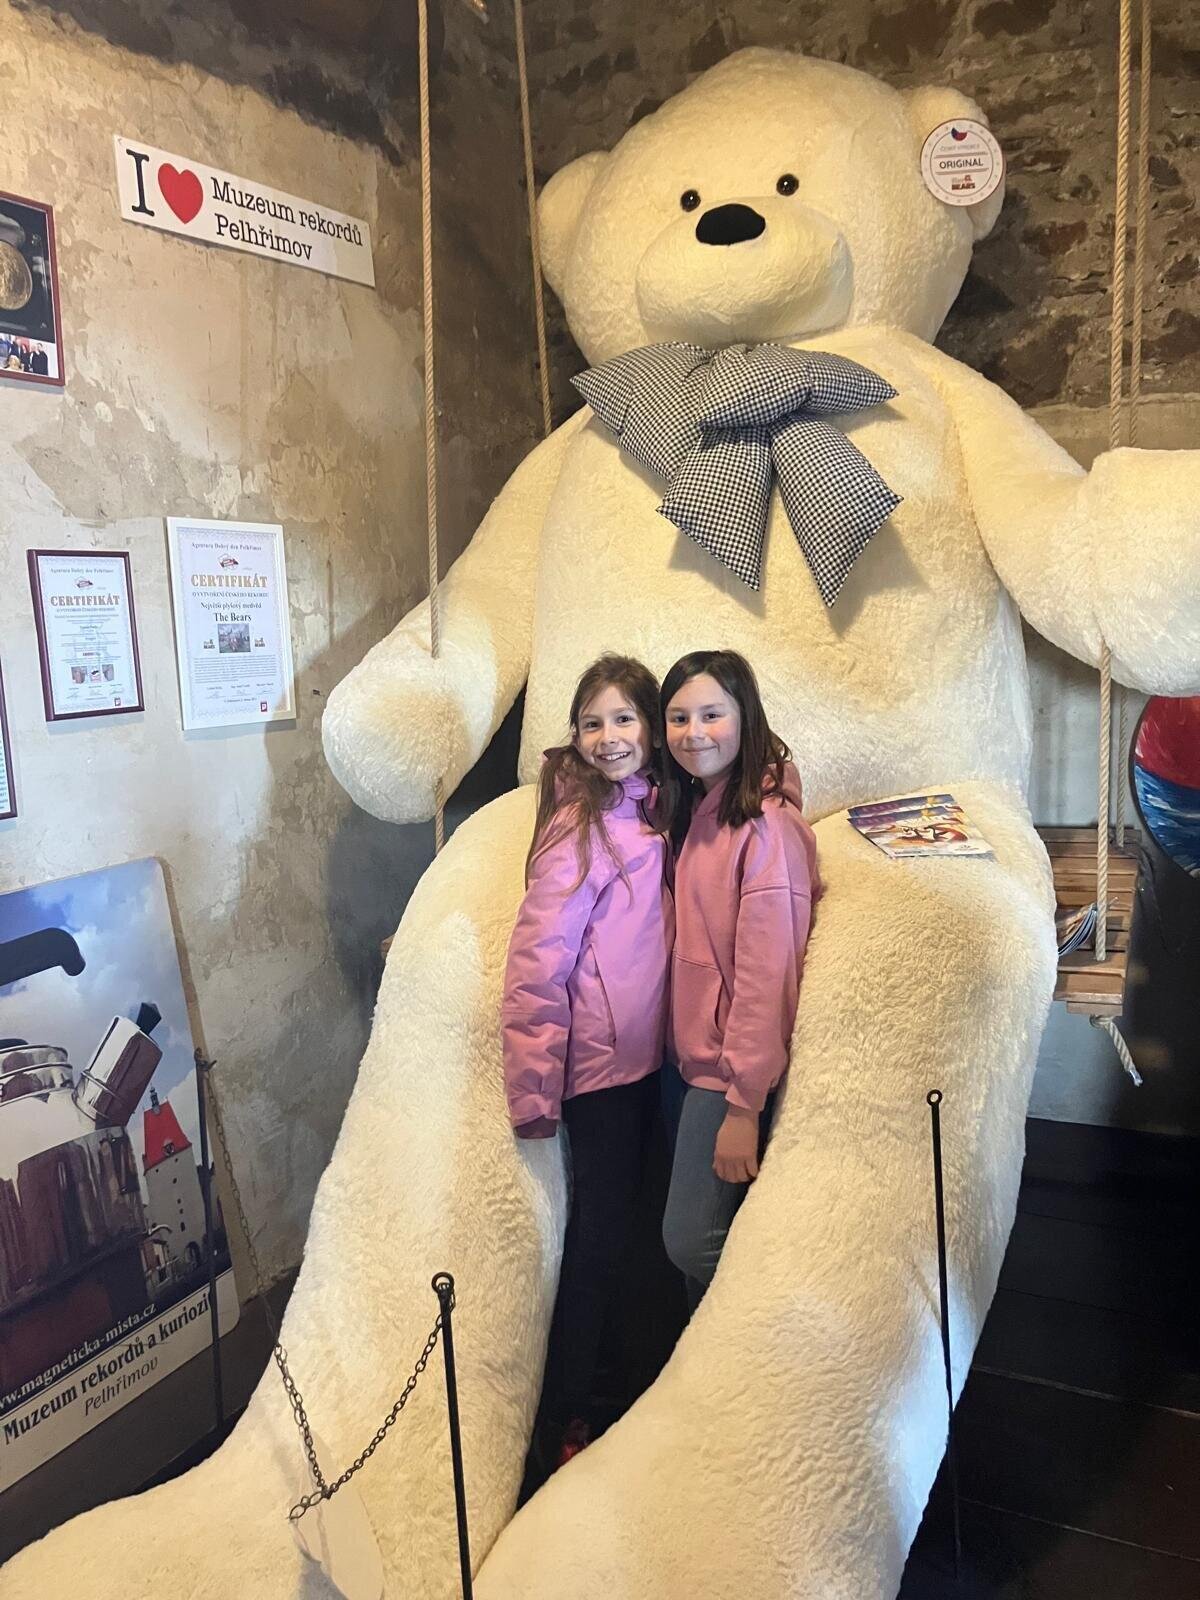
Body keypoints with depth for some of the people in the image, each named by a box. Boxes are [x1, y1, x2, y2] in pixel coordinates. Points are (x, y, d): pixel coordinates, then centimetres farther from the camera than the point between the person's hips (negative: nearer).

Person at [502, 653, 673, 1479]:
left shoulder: (655, 807, 4)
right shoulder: (581, 823, -17)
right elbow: (538, 959, -19)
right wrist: (534, 1082, -19)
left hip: (647, 1050, 7)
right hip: (598, 1058, -7)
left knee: (619, 1225, 19)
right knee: (600, 1235, 2)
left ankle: (608, 1389, 37)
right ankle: (562, 1427, 19)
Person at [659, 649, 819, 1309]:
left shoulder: (766, 826, -20)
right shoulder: (694, 813, 7)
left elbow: (765, 976, -21)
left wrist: (743, 1106, -20)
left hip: (733, 1068, -8)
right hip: (691, 1055, 8)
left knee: (691, 1238, -2)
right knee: (692, 1230, 17)